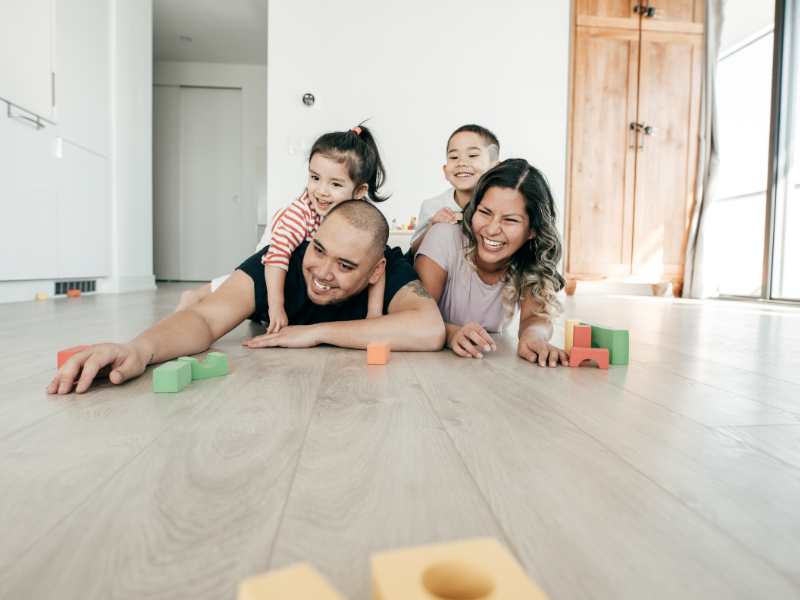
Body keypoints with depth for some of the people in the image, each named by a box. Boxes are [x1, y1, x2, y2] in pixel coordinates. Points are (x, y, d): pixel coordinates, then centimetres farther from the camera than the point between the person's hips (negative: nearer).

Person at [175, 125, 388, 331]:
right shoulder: (300, 211, -45)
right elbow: (278, 254, -49)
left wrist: (374, 313, -41)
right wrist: (276, 307, -54)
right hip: (278, 240, -3)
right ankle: (196, 295, 15)